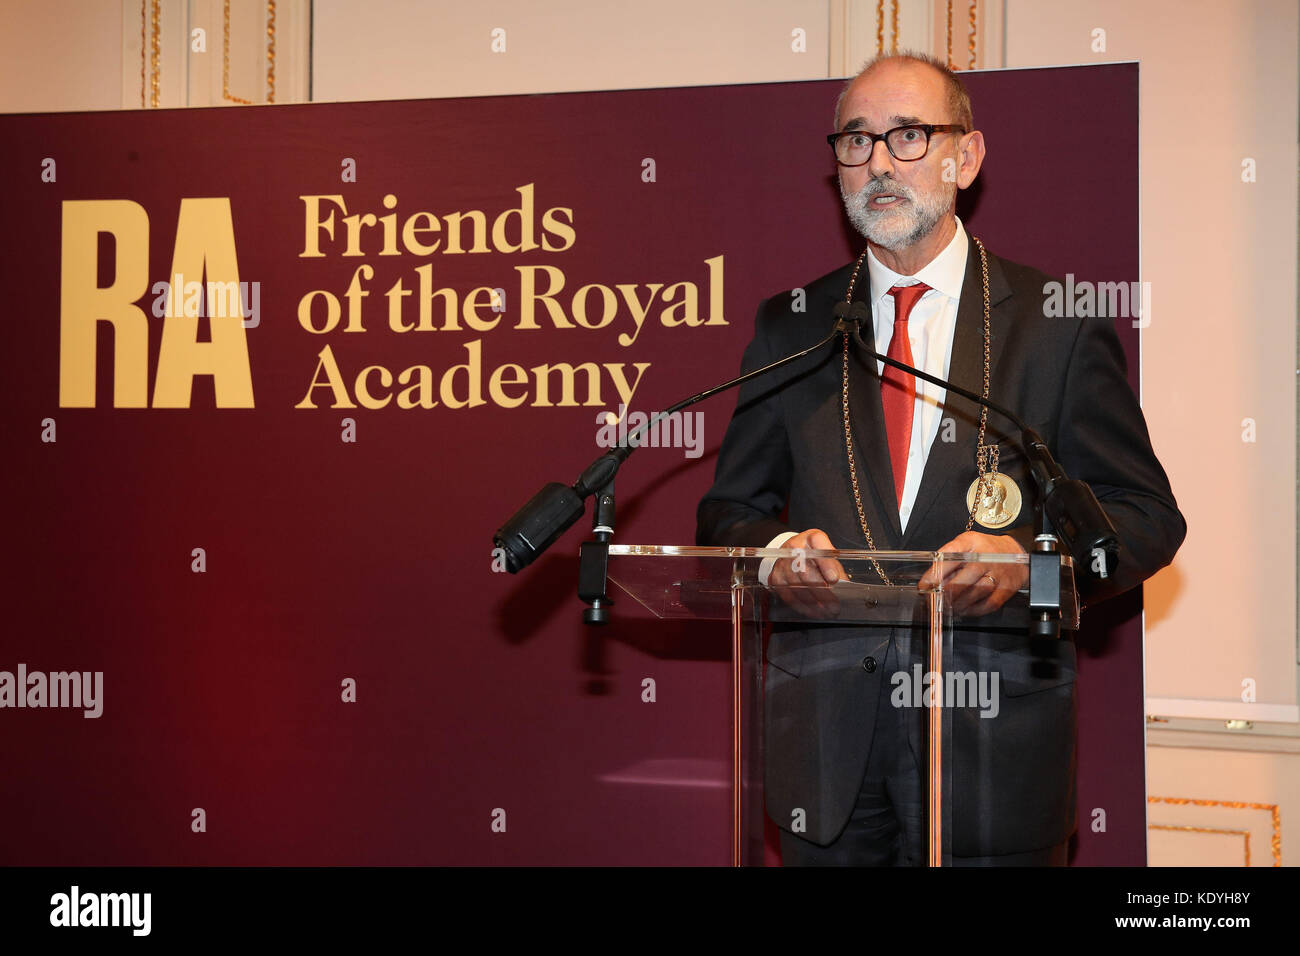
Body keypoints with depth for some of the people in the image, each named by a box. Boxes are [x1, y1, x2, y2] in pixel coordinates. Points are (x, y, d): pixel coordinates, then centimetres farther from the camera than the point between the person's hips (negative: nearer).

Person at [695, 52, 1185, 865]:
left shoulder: (1059, 325, 1)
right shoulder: (788, 327, 9)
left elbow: (1147, 516, 0)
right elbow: (728, 513, 12)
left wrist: (1024, 555, -19)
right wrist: (776, 549, -12)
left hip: (996, 738, -2)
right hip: (825, 738, 2)